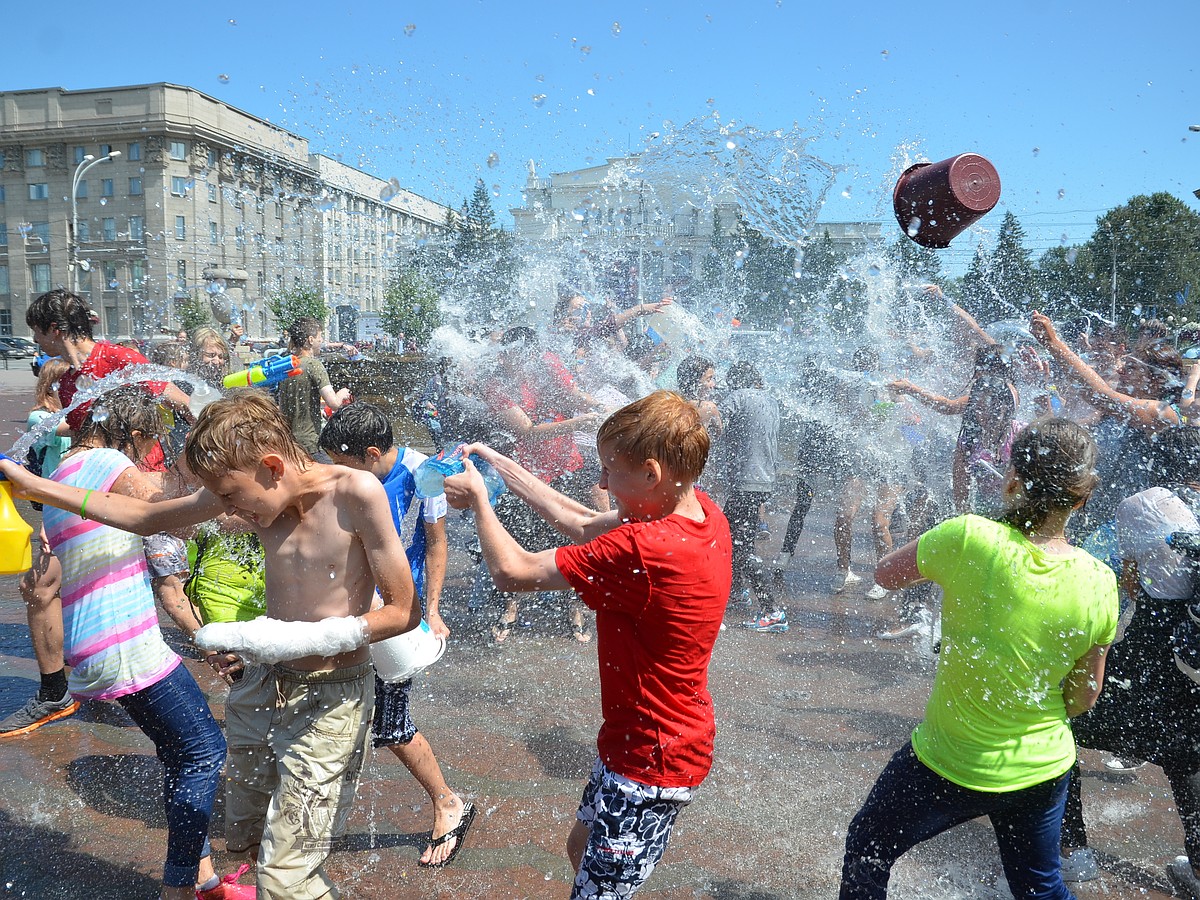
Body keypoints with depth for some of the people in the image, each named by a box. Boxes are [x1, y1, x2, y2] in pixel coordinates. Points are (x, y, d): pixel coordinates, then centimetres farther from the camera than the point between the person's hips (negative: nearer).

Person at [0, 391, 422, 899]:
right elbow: (148, 518, 10)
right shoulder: (250, 488, -5)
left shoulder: (356, 492, -23)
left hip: (328, 698, -7)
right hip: (260, 685, 7)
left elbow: (404, 612, -19)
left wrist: (301, 638, -26)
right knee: (245, 838, 22)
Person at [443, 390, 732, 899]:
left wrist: (477, 497, -6)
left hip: (649, 761, -9)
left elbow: (512, 570, -24)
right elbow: (586, 526, 5)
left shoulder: (644, 550, -34)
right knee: (582, 848, 28)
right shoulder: (703, 513, -6)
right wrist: (500, 466, 5)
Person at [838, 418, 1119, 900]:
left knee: (866, 851, 22)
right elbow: (1083, 699, -1)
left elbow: (886, 572, -9)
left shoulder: (971, 539, -27)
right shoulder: (1099, 584, -14)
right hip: (1044, 767, 4)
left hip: (949, 763, -4)